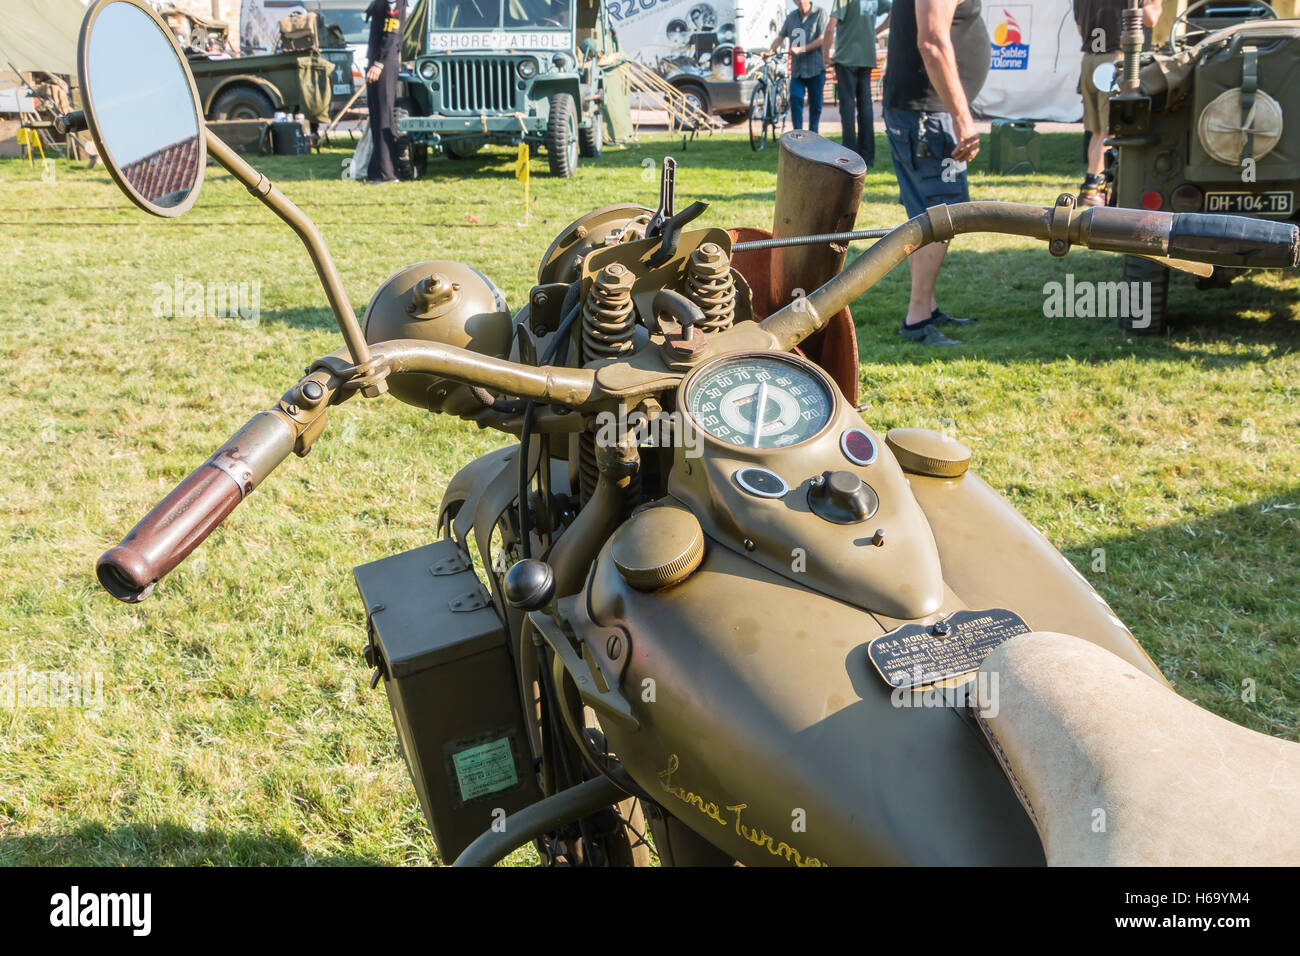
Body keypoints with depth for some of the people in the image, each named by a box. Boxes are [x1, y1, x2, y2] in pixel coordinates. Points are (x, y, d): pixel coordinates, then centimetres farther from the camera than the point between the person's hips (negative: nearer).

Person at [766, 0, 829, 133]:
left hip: (815, 68, -3)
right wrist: (770, 51, -4)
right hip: (797, 69, 3)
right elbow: (780, 37, 15)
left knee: (815, 104, 2)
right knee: (795, 98, -14)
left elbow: (822, 40, -9)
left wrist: (800, 49, -18)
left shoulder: (819, 13, -1)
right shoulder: (791, 16, 12)